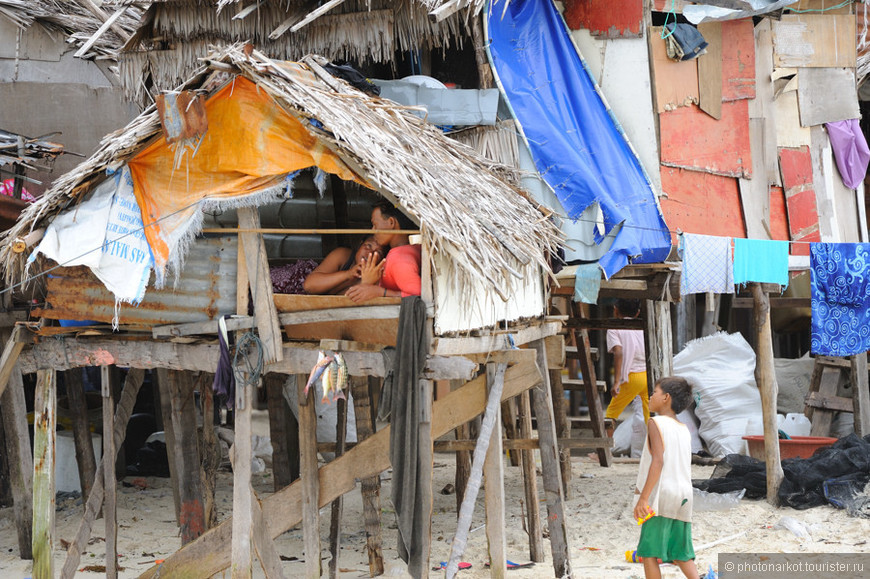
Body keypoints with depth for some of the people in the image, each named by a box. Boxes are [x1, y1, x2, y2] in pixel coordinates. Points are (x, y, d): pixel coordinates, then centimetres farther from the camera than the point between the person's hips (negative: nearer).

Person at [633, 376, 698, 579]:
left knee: (648, 551, 0)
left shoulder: (657, 423, -7)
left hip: (661, 497, -7)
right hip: (683, 498, 7)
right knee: (682, 553, 10)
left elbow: (658, 461, -18)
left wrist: (643, 498, -20)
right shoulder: (684, 429, 15)